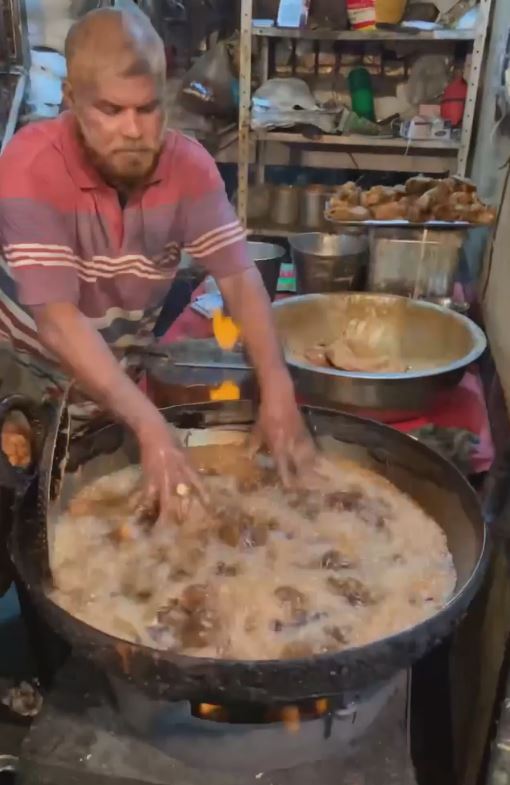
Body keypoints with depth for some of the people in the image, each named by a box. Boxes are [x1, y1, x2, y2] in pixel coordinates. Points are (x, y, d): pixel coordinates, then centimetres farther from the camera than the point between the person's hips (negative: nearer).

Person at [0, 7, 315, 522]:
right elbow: (58, 321, -35)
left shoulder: (189, 164, -16)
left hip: (128, 362, 3)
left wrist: (276, 388, -36)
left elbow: (238, 277, -19)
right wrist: (151, 428, -46)